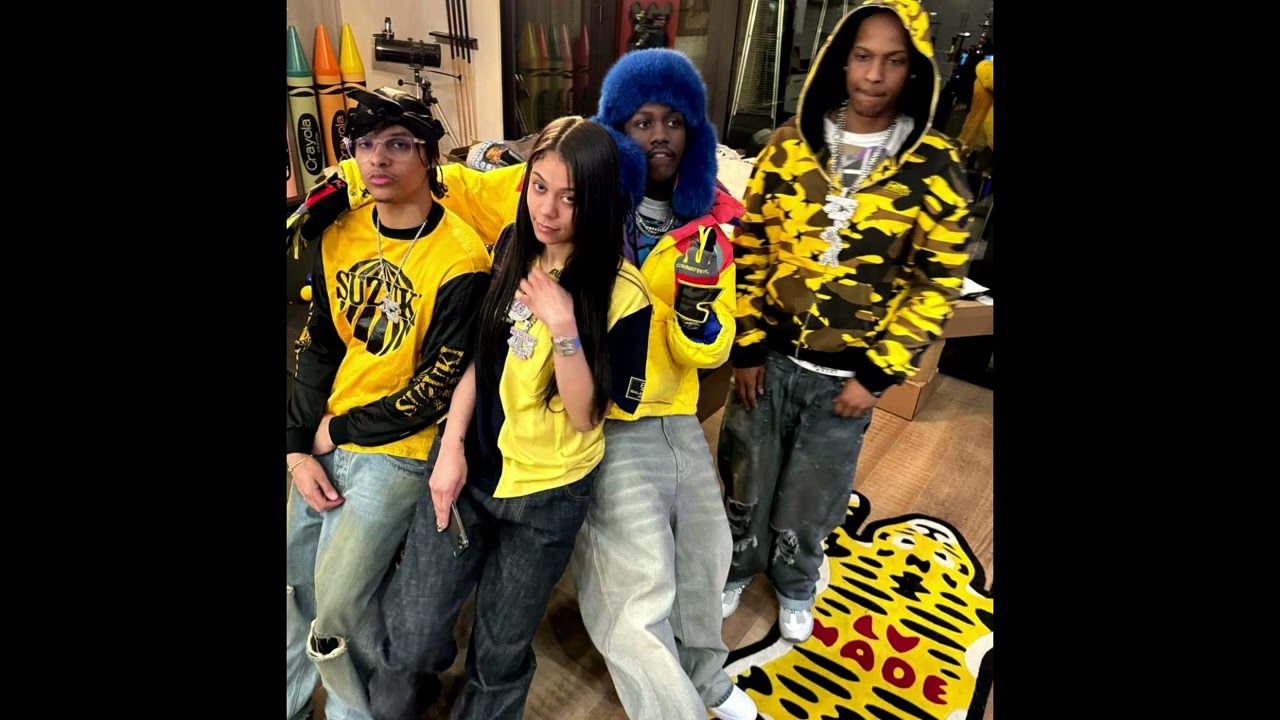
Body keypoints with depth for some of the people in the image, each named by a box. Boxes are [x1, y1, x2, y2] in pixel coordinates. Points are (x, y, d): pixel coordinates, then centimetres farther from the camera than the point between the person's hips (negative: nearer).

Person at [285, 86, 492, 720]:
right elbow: (317, 346, 6)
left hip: (399, 446, -6)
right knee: (297, 577, 17)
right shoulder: (340, 235, 2)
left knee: (338, 599, -4)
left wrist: (341, 429, -9)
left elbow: (441, 383, -16)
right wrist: (298, 447, -1)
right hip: (324, 438, 6)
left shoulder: (460, 257, -17)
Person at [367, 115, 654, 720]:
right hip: (467, 467, 4)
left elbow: (585, 415, -17)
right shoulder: (513, 246, -3)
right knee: (410, 642, 10)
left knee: (500, 654, 16)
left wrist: (563, 325, -30)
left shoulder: (622, 295, -18)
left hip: (547, 494, -3)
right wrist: (452, 446, -3)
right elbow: (482, 352, 5)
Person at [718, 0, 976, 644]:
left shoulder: (934, 167, -7)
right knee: (746, 481, 18)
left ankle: (795, 585, 47)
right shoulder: (790, 144, -4)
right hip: (769, 356, 1)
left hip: (849, 373, -1)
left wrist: (878, 374, -8)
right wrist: (746, 346, -3)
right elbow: (748, 247, 0)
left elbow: (939, 283, -4)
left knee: (810, 498, 17)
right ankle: (737, 567, 47)